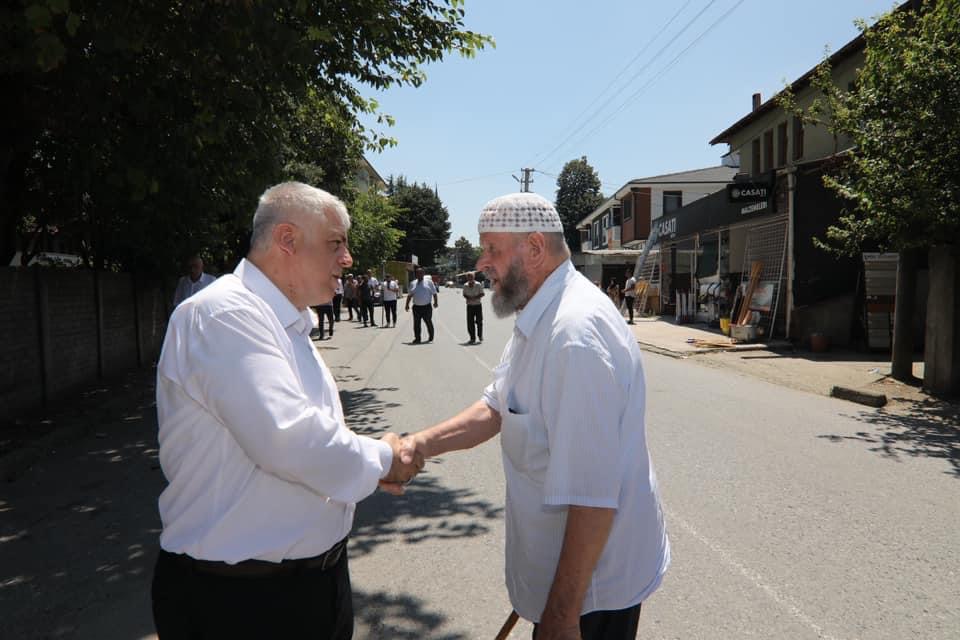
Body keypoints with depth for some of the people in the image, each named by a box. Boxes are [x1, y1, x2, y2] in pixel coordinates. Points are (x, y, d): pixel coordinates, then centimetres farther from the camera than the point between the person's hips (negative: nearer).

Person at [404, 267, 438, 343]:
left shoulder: (429, 282, 3)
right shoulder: (413, 283, 13)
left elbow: (434, 293, 2)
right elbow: (410, 295, 16)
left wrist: (435, 302, -7)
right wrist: (407, 305, 10)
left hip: (426, 307, -3)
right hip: (416, 307, 3)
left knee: (428, 322, 6)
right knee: (416, 323, 1)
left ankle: (430, 337, 21)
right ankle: (417, 338, 8)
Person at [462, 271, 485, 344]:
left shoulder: (478, 285, -5)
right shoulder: (465, 285, 2)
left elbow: (482, 294, -3)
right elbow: (464, 294, 9)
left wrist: (475, 297, -18)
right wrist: (468, 298, -12)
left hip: (478, 305, -2)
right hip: (469, 306, 2)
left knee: (479, 321, 3)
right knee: (470, 323, -1)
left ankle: (480, 335, 24)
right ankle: (472, 338, 7)